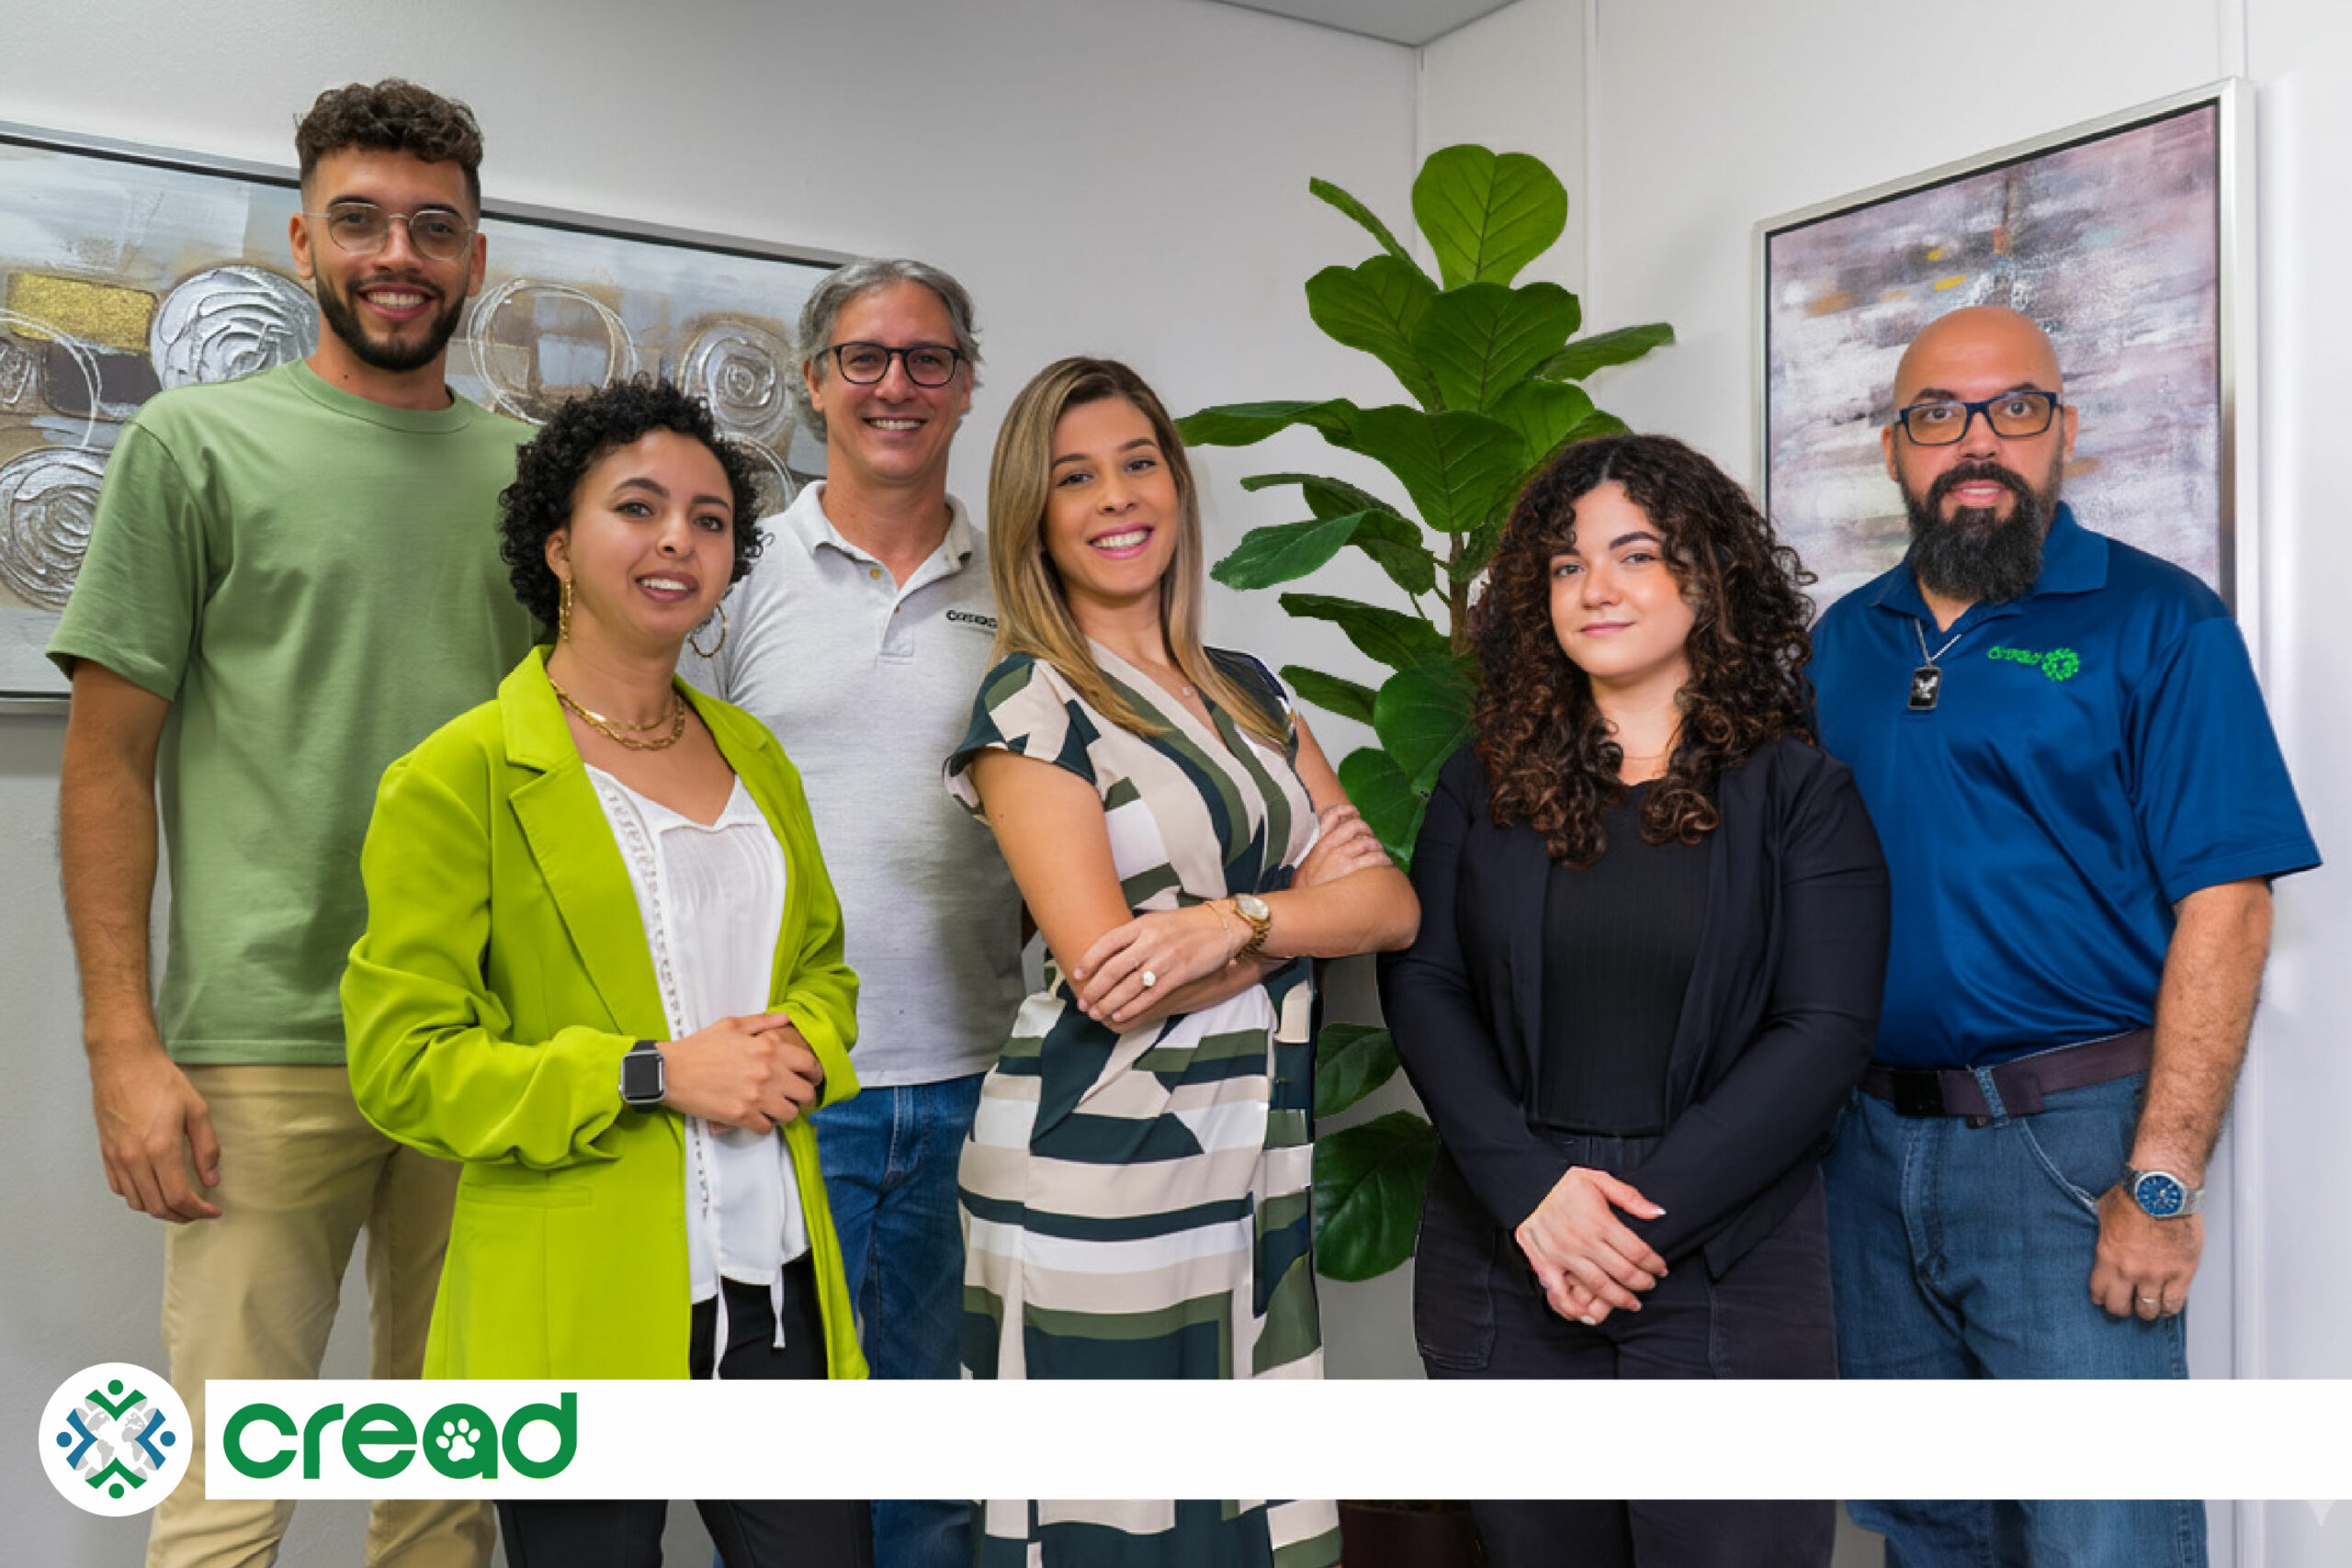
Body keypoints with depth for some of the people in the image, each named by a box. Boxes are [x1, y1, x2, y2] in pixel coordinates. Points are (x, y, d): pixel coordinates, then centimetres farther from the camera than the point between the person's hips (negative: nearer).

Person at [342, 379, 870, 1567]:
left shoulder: (751, 753, 12)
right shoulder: (456, 779, -7)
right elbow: (398, 1063, -10)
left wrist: (800, 1051, -2)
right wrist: (652, 1074, -17)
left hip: (776, 1287, 5)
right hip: (579, 1310, -5)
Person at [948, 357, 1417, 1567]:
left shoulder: (1248, 693, 13)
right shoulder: (1029, 705, -5)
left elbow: (1391, 905, 2)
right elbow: (1110, 980, -15)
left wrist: (1235, 919, -16)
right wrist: (1312, 901, -4)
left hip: (1256, 1173, 5)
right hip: (1096, 1174, -5)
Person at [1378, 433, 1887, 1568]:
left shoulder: (1797, 789, -1)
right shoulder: (1485, 781, 7)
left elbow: (1824, 1031, -8)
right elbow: (1418, 982, 1)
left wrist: (1649, 1216, -14)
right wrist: (1529, 1188, -12)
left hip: (1726, 1268, -2)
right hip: (1501, 1256, 3)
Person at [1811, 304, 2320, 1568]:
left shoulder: (2156, 623, -6)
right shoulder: (1843, 642, 9)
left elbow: (2222, 908, -12)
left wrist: (2161, 1182, -18)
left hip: (2066, 1139, -5)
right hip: (1870, 1137, 5)